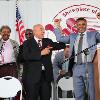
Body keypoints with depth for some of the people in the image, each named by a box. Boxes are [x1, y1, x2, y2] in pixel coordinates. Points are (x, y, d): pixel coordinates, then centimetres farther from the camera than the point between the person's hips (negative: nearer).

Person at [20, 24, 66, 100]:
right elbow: (26, 56, -16)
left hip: (46, 75, 4)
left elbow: (61, 45, 13)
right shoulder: (27, 43, 0)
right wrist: (41, 53, -20)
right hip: (33, 76, -4)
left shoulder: (48, 41, 14)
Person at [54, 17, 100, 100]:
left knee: (92, 93, 4)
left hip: (89, 67, -3)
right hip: (76, 68, 4)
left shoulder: (93, 34, 6)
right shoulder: (72, 36, 16)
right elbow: (60, 38, 19)